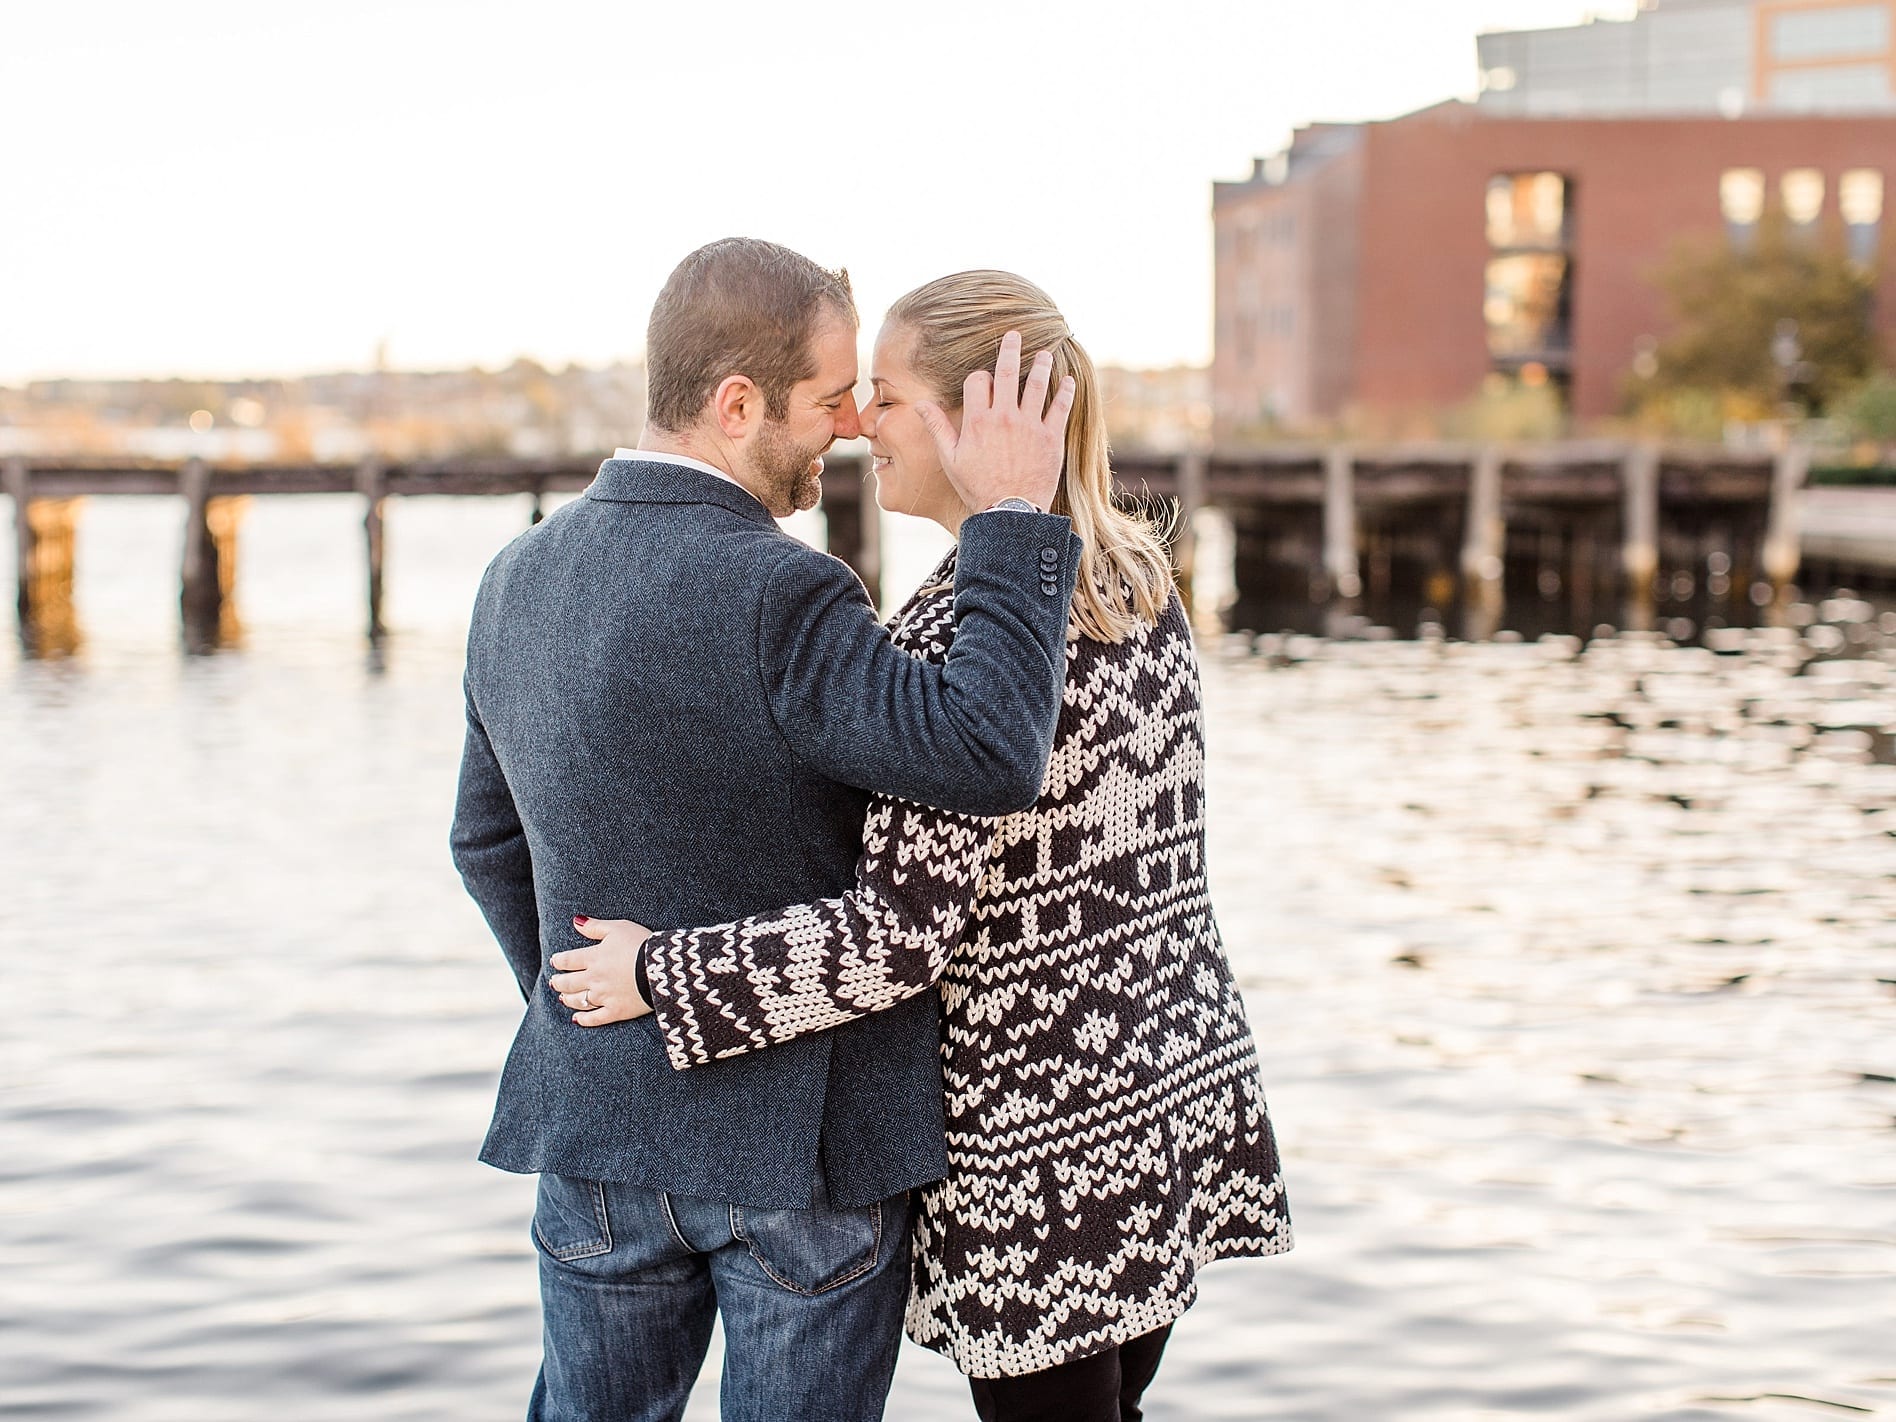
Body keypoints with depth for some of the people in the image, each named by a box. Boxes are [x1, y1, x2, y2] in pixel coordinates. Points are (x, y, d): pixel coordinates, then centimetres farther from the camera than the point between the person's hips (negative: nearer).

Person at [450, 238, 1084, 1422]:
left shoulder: (519, 580, 3)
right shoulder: (776, 598, -22)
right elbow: (991, 758, -32)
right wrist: (1015, 517, -23)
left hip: (601, 1114, 6)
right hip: (805, 1143, -6)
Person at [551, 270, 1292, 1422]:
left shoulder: (960, 632, -21)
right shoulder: (1139, 576, 5)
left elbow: (901, 935, -24)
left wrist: (659, 973, -16)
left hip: (1047, 1130, -8)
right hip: (1180, 1079, 8)